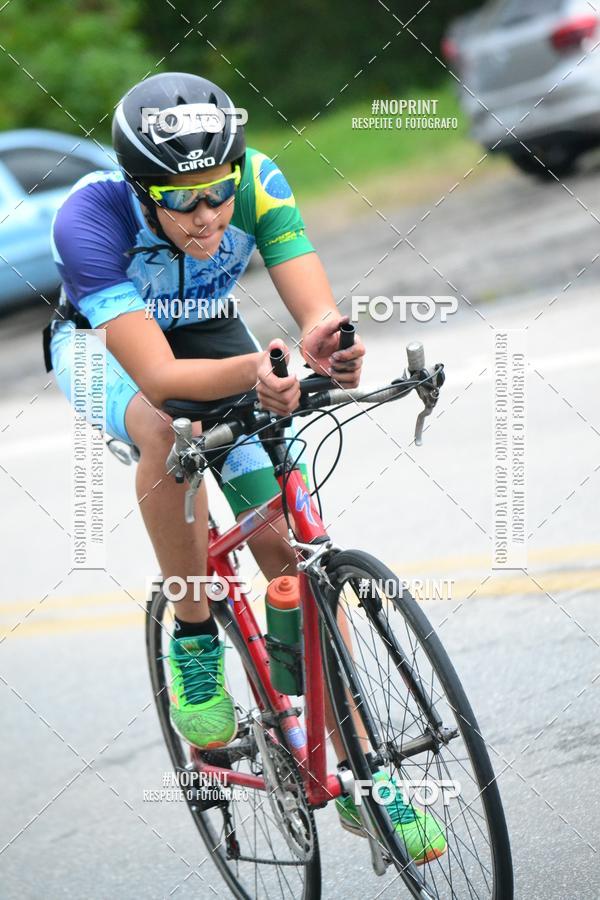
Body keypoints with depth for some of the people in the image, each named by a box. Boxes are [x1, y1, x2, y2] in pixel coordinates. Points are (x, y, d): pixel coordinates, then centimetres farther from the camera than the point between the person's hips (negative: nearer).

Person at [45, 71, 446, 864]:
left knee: (289, 546, -10)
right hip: (102, 344, -3)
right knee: (169, 431, -39)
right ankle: (194, 638, -17)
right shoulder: (91, 218, -38)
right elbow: (157, 375, -44)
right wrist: (253, 372, -63)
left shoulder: (256, 183, -30)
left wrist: (324, 342, -59)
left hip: (210, 334, 3)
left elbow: (317, 308, -35)